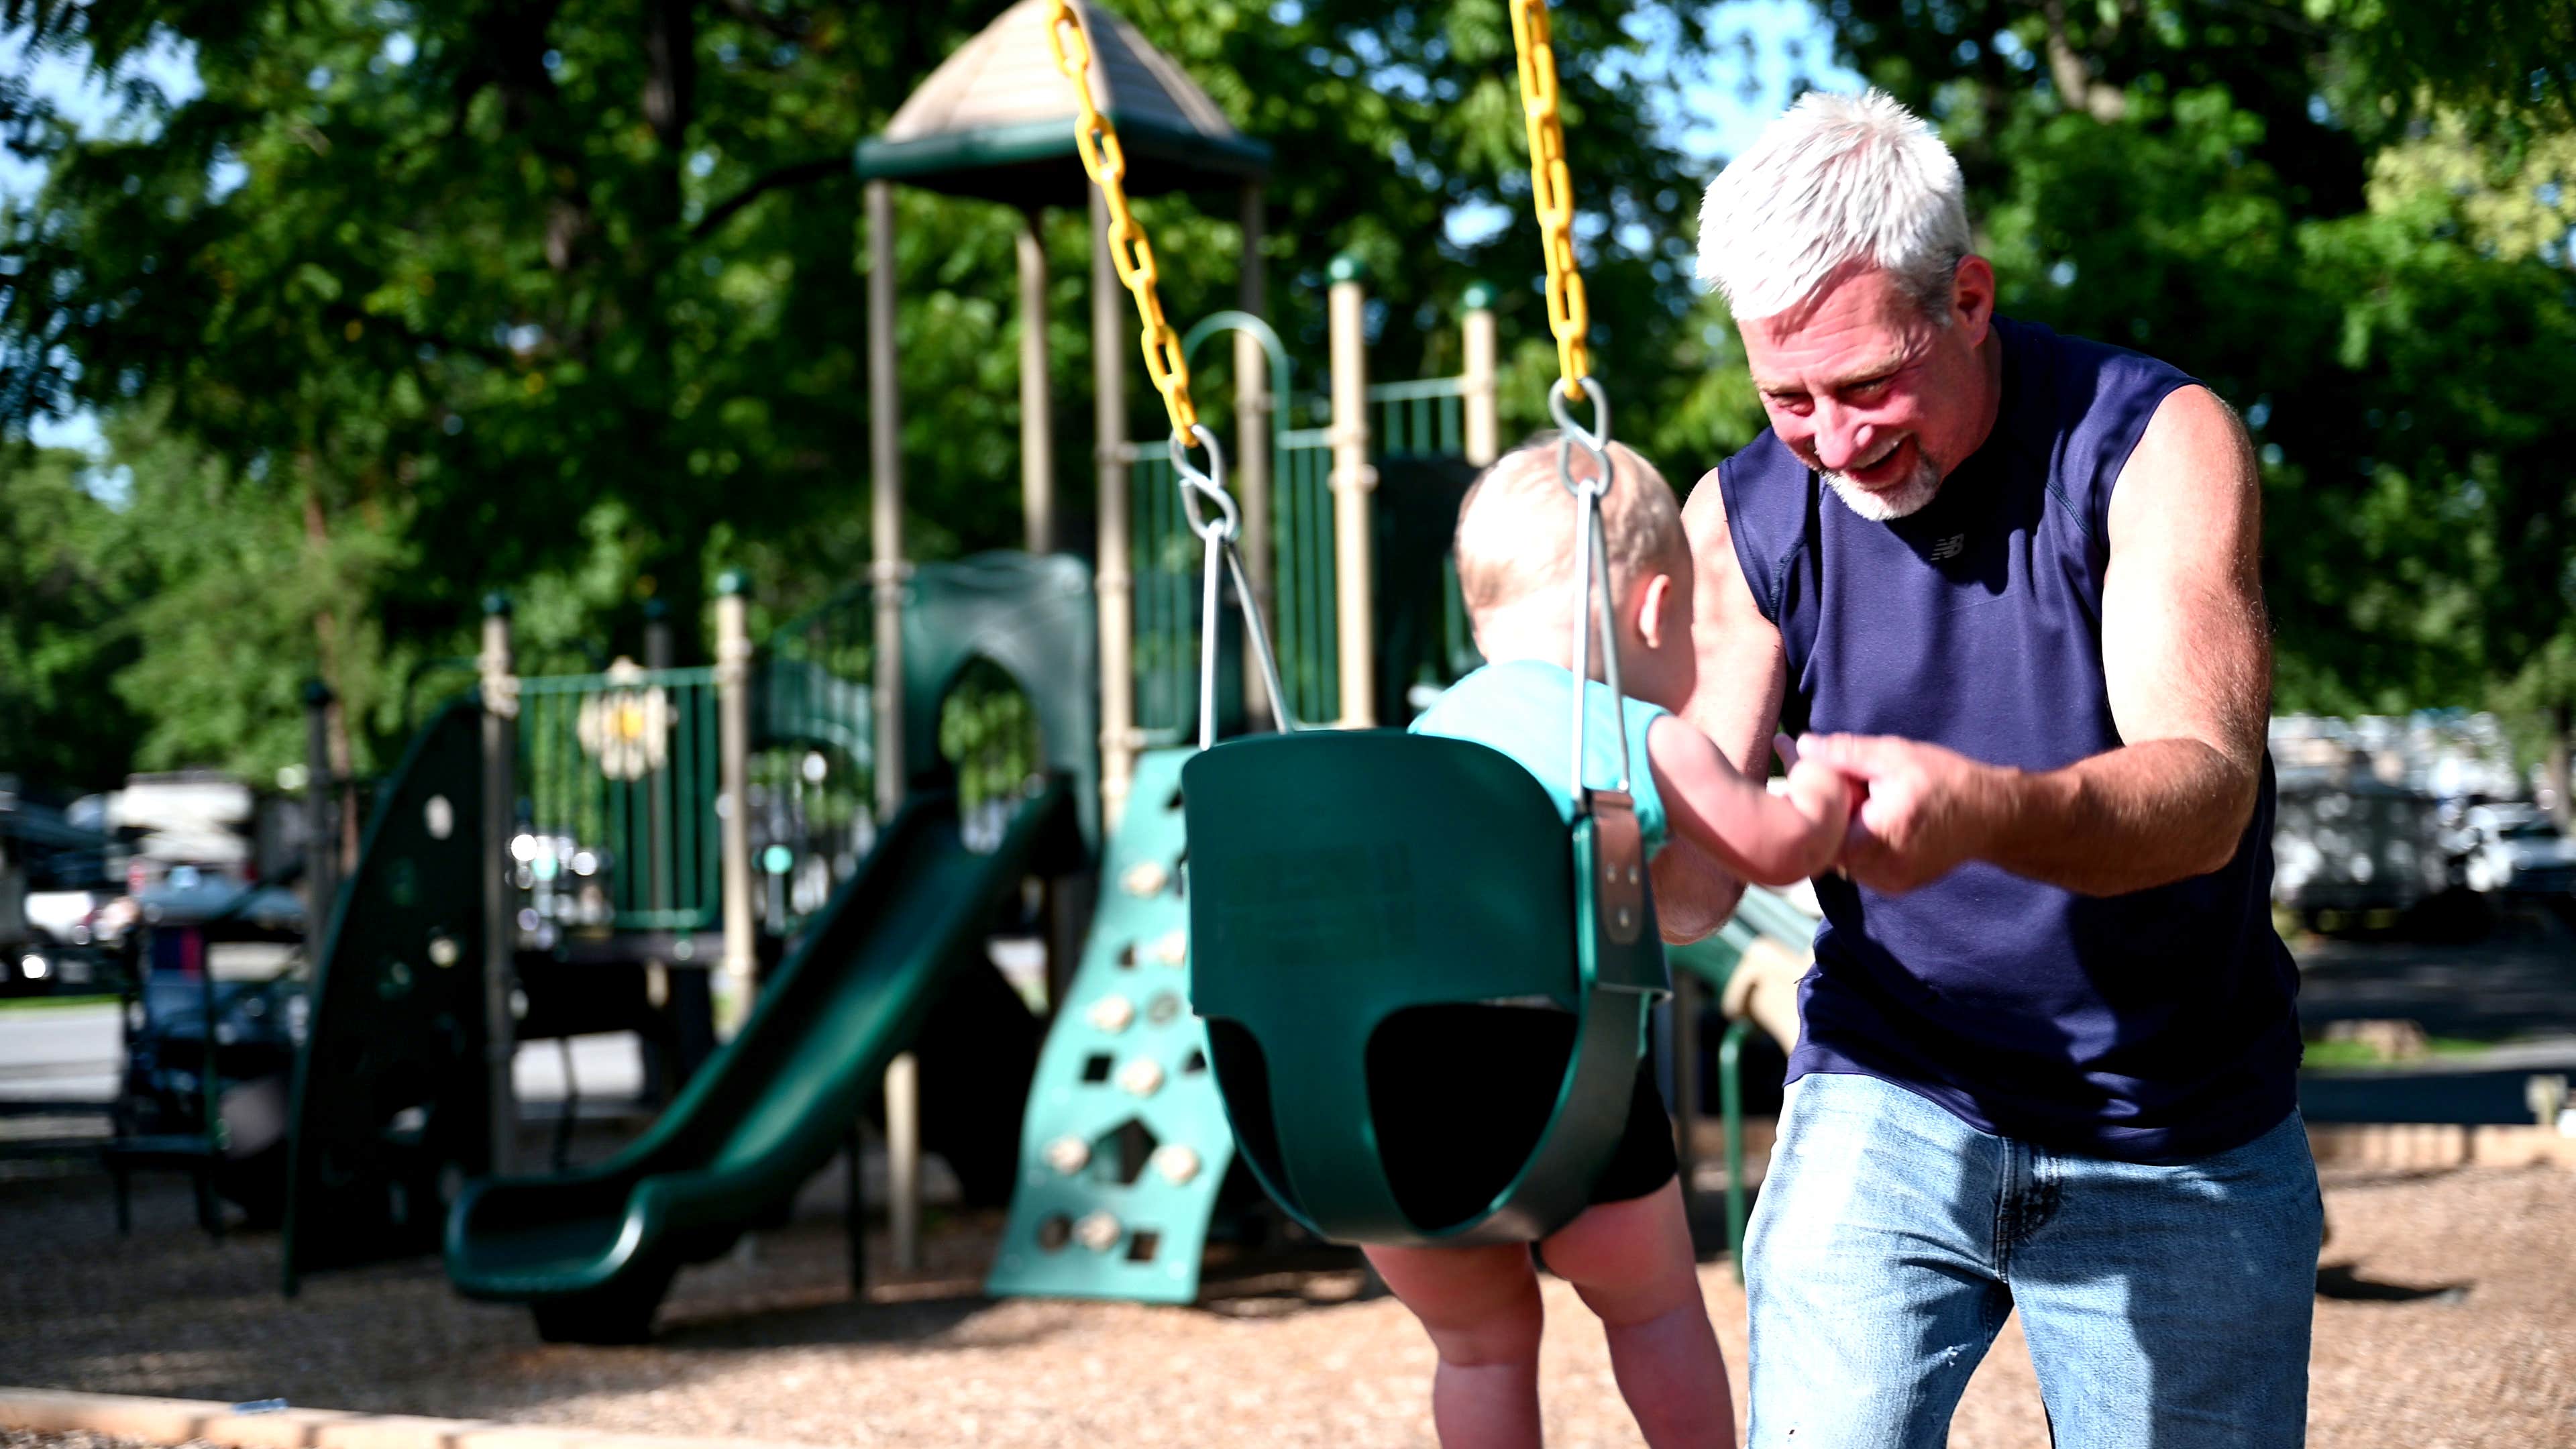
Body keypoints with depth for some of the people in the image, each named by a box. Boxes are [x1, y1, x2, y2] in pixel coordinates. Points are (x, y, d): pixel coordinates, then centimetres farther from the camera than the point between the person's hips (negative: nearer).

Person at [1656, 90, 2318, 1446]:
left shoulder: (2153, 441, -14)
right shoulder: (1744, 516, -4)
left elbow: (2206, 794, -27)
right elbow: (1698, 875, -8)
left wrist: (1982, 813, -48)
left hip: (2178, 1145, -1)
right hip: (1886, 1104, 1)